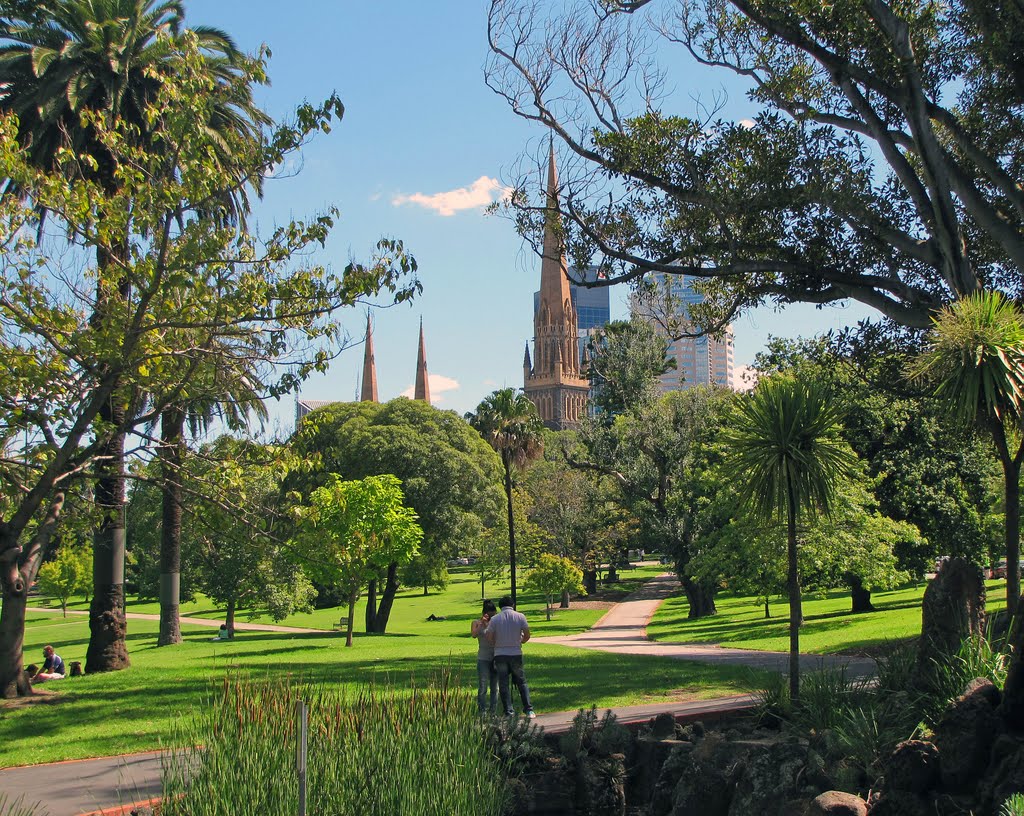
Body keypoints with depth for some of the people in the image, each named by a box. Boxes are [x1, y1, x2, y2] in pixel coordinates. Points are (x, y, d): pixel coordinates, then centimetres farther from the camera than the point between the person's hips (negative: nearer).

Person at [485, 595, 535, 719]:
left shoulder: (495, 619, -2)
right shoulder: (520, 616, -2)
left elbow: (489, 637, -4)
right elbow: (527, 635, -3)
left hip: (500, 654, 0)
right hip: (516, 653, 0)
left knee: (503, 684, 5)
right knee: (522, 682, 11)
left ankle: (509, 712, 2)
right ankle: (528, 710, 6)